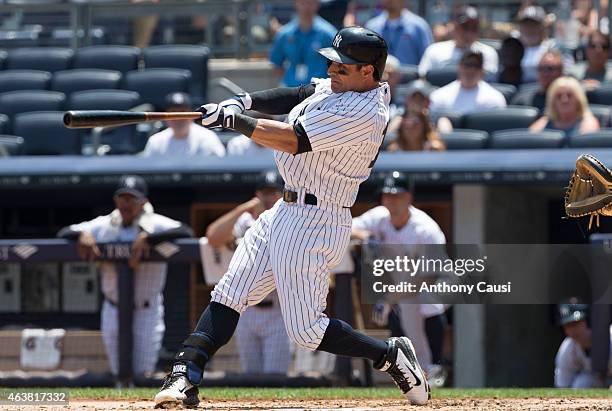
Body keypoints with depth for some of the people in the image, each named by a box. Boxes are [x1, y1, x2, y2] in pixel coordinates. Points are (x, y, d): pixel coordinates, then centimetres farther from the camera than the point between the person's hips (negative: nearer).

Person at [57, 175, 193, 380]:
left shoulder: (155, 224, -13)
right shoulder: (104, 225, -3)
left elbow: (185, 232, -30)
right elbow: (64, 233, -3)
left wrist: (147, 238, -39)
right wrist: (83, 235, -26)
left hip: (147, 311, -3)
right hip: (113, 309, 3)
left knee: (143, 374, -3)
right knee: (118, 372, 10)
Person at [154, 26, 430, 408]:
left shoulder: (362, 114, -23)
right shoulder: (341, 86, 7)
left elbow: (293, 140, -26)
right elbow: (293, 98, 9)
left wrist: (233, 120, -20)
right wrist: (244, 101, -9)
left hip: (315, 222, -10)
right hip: (285, 212, 10)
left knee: (306, 329, -6)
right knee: (229, 295, 3)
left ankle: (391, 355, 10)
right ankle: (185, 379, 1)